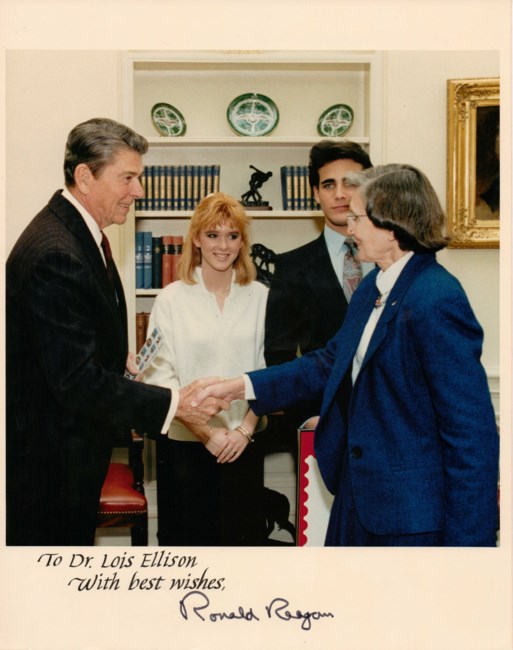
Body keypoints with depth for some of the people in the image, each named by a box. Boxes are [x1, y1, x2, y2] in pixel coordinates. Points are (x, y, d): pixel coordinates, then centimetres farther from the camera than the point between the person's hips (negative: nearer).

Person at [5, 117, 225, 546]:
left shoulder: (77, 231, 7)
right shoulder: (55, 254, -26)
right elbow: (78, 381, -28)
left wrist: (123, 360, 7)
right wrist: (173, 404, -25)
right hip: (49, 458, -10)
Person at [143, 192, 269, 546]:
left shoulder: (260, 297, 2)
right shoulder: (172, 299, -3)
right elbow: (160, 377, -6)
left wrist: (245, 429, -6)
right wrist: (206, 432, -12)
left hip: (243, 445, 2)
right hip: (184, 445, -1)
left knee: (243, 538, 8)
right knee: (187, 538, 7)